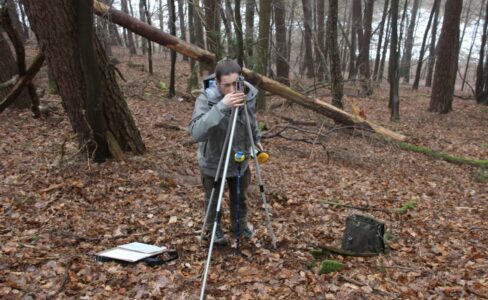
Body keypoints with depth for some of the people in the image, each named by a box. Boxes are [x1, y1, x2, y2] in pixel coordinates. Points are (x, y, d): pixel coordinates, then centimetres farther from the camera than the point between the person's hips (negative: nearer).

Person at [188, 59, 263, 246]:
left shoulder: (249, 95, -17)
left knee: (240, 198, 25)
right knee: (214, 201, 19)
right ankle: (214, 230, 46)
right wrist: (221, 107, -54)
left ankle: (240, 224, 52)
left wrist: (256, 139, 10)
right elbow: (196, 132, -47)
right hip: (213, 162, -3)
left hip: (240, 160, 4)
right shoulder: (206, 99, -31)